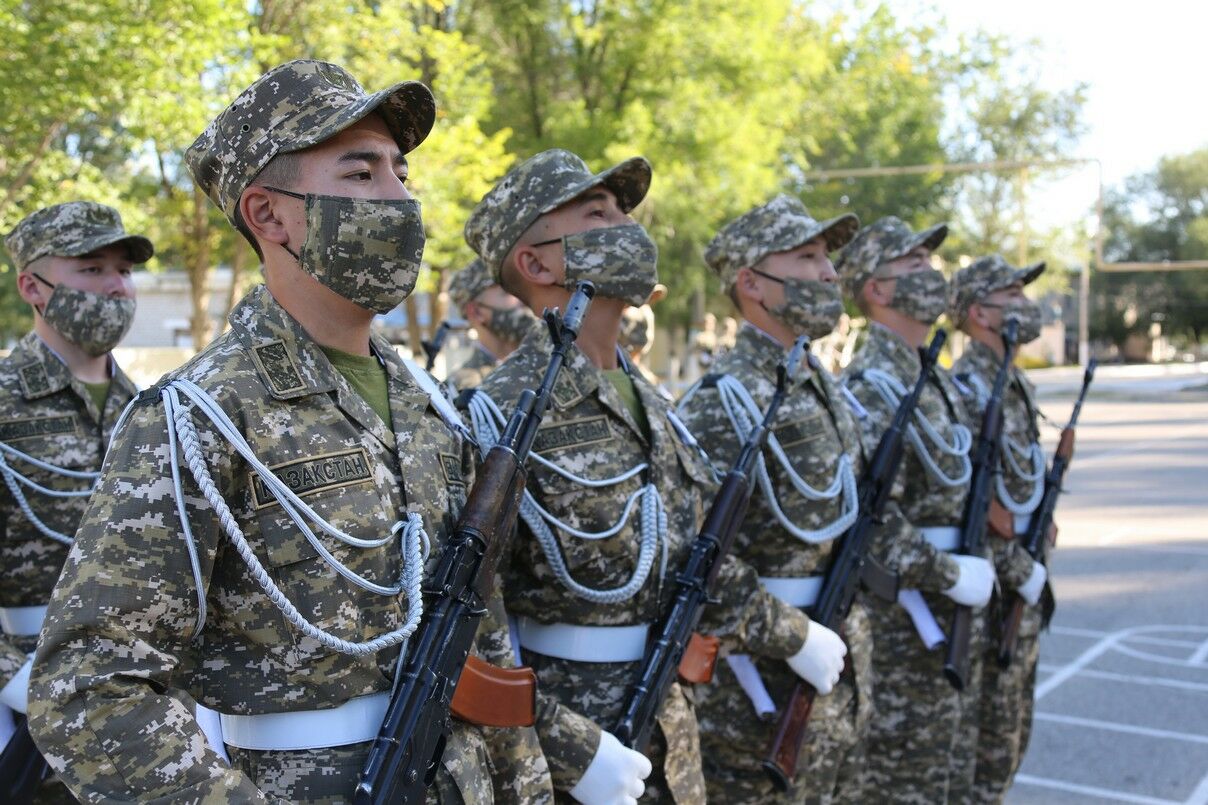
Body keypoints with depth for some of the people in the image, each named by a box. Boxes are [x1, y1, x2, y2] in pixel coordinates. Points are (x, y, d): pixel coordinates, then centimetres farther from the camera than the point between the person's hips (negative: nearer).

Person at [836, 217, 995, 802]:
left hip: (948, 623, 9)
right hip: (898, 627, -9)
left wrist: (996, 564, 13)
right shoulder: (870, 387, -18)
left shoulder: (937, 380, 12)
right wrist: (951, 576, -21)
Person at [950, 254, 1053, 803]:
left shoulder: (1015, 383, 12)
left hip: (1023, 579, 9)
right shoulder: (964, 391, -19)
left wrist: (1033, 566, 15)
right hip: (993, 587, -9)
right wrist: (1024, 572, -19)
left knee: (1015, 722, 19)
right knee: (992, 726, 2)